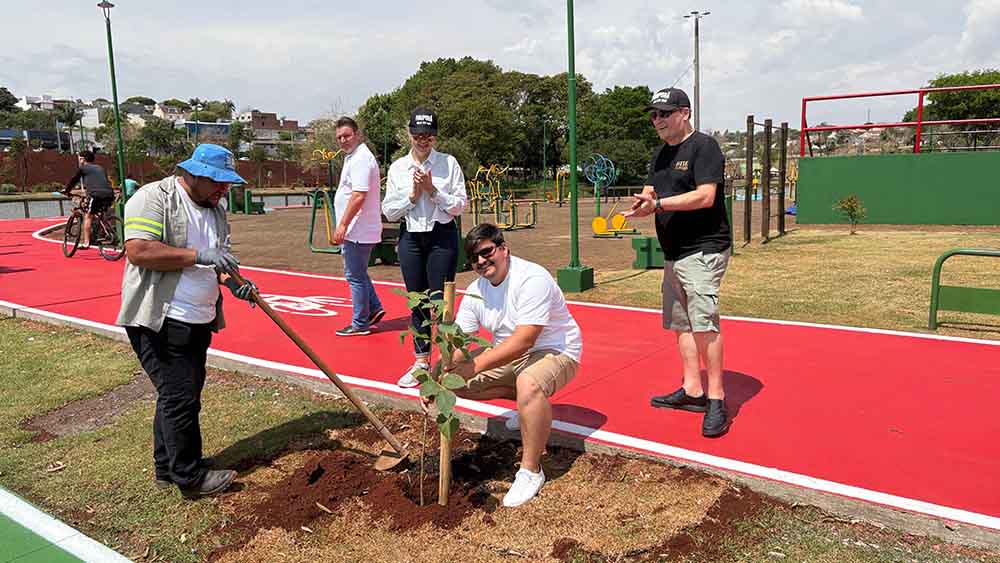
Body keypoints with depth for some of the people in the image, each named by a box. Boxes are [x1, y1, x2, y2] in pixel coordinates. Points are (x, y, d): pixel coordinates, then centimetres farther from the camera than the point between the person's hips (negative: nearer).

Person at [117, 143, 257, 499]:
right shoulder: (153, 198, -12)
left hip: (198, 320, 9)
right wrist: (197, 255, -24)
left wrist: (232, 282, -2)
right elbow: (138, 251, -23)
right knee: (180, 396, -5)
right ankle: (191, 477, 6)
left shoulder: (215, 210, 13)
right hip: (160, 321, -9)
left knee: (179, 394, 16)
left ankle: (168, 467, 29)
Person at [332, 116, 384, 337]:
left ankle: (360, 324, 7)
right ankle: (374, 309, 28)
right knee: (358, 273, 20)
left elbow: (359, 195, -25)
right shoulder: (353, 157, 17)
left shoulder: (361, 159, -16)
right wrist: (344, 226, 21)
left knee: (355, 276, -2)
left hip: (357, 231, -11)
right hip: (356, 230, 11)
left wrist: (343, 225, -23)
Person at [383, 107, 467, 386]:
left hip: (442, 236, -3)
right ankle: (421, 361, 21)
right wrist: (413, 195, -9)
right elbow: (389, 212, 3)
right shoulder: (397, 167, 6)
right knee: (417, 301, 9)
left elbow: (460, 205, -4)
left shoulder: (449, 163, -1)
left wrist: (432, 190, -14)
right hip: (410, 238, 3)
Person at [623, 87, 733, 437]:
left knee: (703, 321, -17)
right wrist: (642, 202, -9)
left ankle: (717, 399, -11)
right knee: (680, 323, 11)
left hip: (703, 249, -9)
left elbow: (706, 196, -20)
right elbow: (649, 193, 15)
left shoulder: (704, 146, -8)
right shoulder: (661, 154, 18)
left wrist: (658, 204, -23)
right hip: (673, 253, 9)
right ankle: (692, 391, 21)